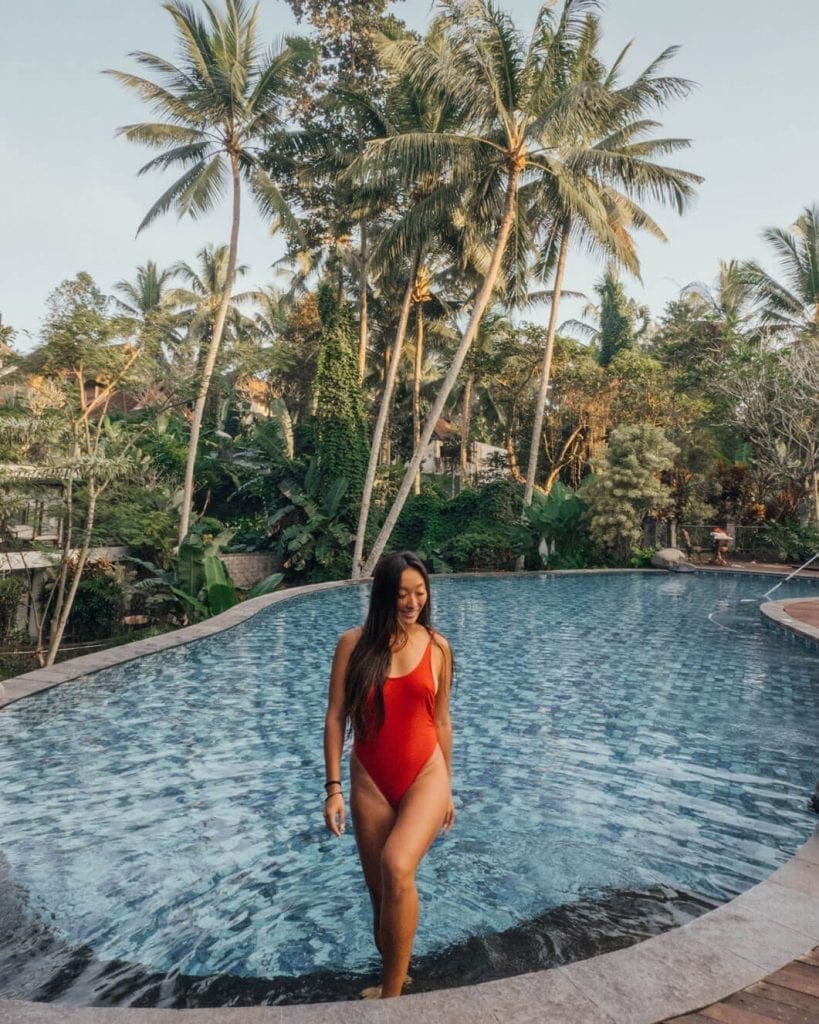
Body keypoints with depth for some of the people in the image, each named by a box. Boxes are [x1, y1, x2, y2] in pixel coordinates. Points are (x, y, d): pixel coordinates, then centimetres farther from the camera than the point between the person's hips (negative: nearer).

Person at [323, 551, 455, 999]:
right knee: (379, 891, 10)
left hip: (425, 775, -1)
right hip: (370, 781, 1)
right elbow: (335, 718, -2)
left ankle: (392, 991, -7)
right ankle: (391, 981, 37)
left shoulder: (437, 647, 0)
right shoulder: (354, 643, -4)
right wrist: (333, 788, -6)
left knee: (397, 868, -25)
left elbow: (441, 721, 8)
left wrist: (447, 789, 13)